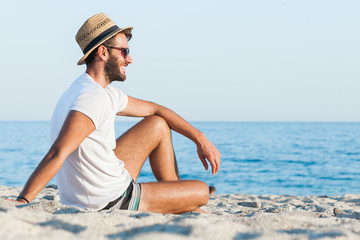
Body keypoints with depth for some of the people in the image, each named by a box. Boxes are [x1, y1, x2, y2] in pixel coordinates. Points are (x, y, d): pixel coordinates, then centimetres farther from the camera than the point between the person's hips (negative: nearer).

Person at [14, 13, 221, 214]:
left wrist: (200, 138, 16)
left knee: (158, 126, 22)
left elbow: (155, 110, 19)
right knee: (202, 192, 5)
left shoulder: (106, 93, 8)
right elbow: (57, 154, -35)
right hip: (112, 203, -10)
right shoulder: (93, 98, -25)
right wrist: (23, 201, -43)